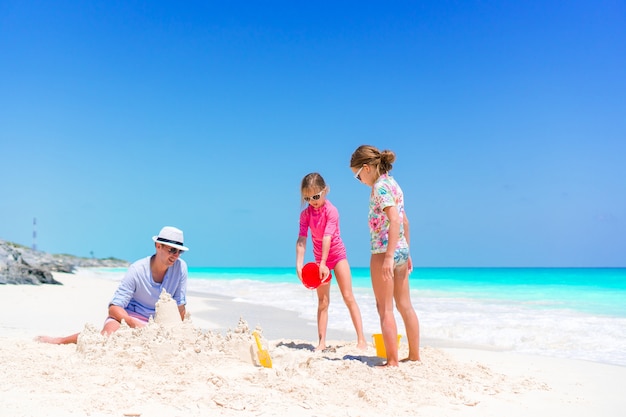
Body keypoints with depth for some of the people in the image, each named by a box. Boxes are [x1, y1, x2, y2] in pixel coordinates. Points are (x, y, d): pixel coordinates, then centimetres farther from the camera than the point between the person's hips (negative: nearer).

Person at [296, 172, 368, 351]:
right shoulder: (305, 214, -8)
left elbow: (327, 237, -29)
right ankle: (322, 342, 6)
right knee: (323, 302, 4)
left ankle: (361, 339, -3)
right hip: (320, 259, 4)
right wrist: (299, 264, -25)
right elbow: (301, 240, -15)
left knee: (348, 297, -6)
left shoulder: (331, 211, -20)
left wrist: (323, 263, -36)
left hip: (337, 254, -4)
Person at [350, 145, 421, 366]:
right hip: (401, 249, 9)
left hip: (385, 250, -9)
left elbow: (394, 219, -23)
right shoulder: (393, 184, 14)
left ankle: (392, 361, 0)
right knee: (405, 306, 15)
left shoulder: (380, 186, -13)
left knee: (385, 308, -3)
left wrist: (388, 256, -27)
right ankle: (414, 355, 23)